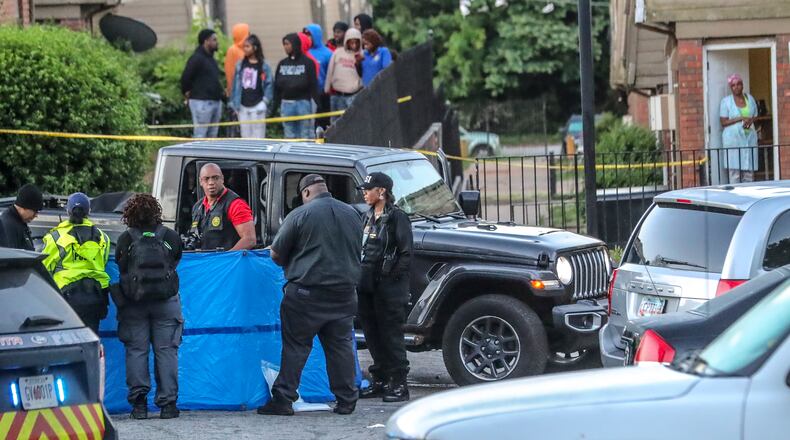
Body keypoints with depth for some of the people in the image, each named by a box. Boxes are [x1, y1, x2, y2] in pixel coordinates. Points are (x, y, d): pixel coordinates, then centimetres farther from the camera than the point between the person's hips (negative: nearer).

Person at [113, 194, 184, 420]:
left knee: (136, 350, 4)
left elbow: (120, 267, 4)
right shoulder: (170, 236, 2)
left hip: (134, 302, -1)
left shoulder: (126, 239, -1)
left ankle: (139, 402, -3)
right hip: (166, 301, 1)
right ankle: (167, 403, 0)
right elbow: (176, 262, 10)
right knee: (166, 350, 3)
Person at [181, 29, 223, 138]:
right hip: (202, 103, -9)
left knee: (212, 136, 11)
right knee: (200, 136, -8)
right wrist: (186, 92, -5)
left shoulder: (211, 58, 16)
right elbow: (185, 77, -16)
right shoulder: (197, 58, -13)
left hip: (215, 101, 9)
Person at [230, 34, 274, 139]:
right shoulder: (240, 65, 7)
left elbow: (269, 84, 0)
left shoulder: (263, 66, -3)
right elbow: (236, 84, 8)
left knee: (258, 136, -4)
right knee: (245, 136, 8)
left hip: (257, 106, -4)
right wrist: (234, 103, 4)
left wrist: (265, 100, -8)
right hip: (243, 106, 4)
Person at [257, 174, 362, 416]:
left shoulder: (300, 215, -9)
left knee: (295, 346, 2)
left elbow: (276, 254, -2)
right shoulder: (352, 214, 9)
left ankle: (283, 399, 0)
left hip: (307, 291, -4)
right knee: (341, 346, 10)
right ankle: (347, 399, 11)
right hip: (344, 291, 4)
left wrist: (291, 265, 18)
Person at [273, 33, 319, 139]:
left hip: (304, 102, -5)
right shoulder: (282, 64, 12)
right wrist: (275, 104, 9)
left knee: (305, 136, -3)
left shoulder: (307, 62, -2)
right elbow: (277, 86, 13)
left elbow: (313, 84, -6)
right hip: (286, 104, 5)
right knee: (289, 137, 7)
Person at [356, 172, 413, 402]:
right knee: (372, 334, 11)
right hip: (368, 286, 8)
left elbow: (406, 253, -11)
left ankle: (399, 384, -3)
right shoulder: (368, 217, 15)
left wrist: (394, 276, -16)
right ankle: (380, 381, 19)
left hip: (389, 288, -8)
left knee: (391, 335, -6)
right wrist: (360, 276, 12)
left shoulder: (397, 217, -9)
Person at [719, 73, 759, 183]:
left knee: (749, 170, 1)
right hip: (733, 138, -4)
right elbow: (724, 122, -6)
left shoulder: (750, 99, 12)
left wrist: (751, 121, -9)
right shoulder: (726, 101, 0)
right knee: (734, 171, -10)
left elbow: (755, 116, 15)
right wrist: (741, 118, -16)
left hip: (749, 138, 4)